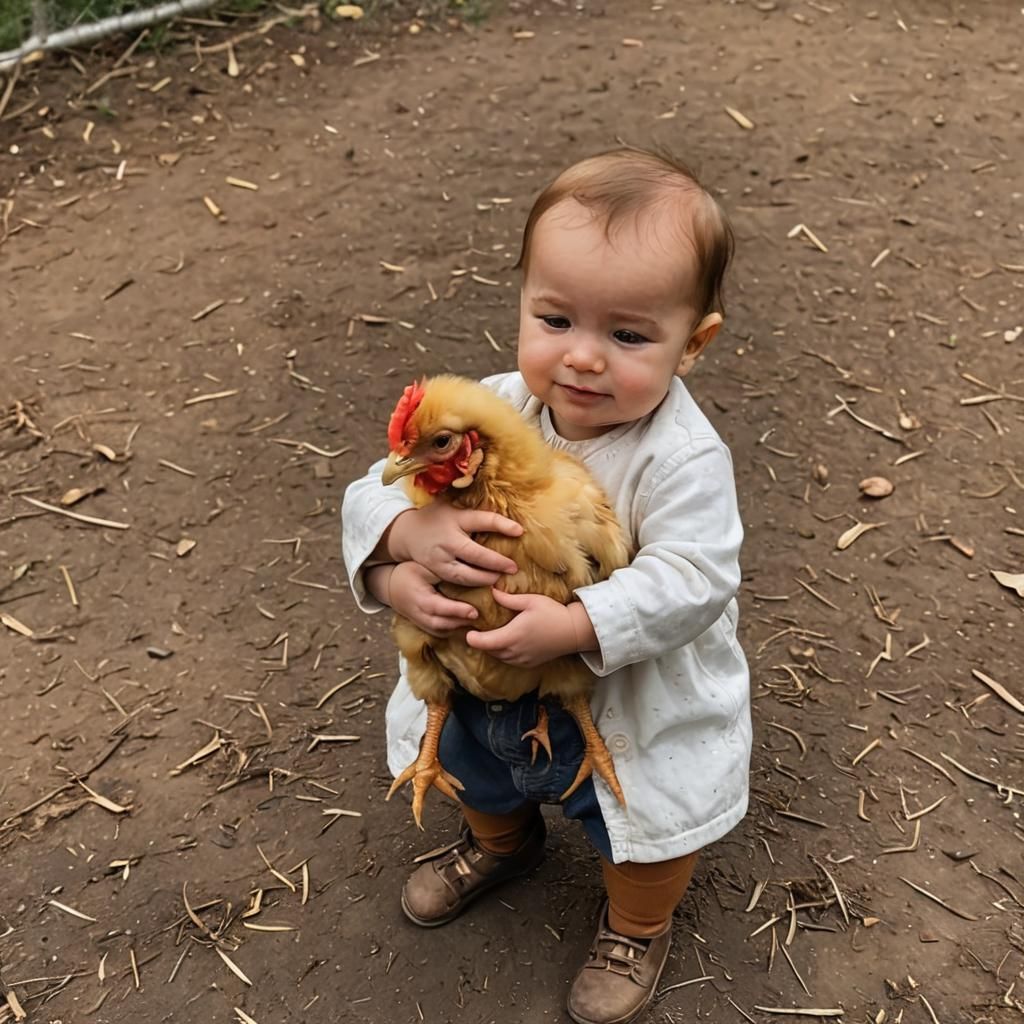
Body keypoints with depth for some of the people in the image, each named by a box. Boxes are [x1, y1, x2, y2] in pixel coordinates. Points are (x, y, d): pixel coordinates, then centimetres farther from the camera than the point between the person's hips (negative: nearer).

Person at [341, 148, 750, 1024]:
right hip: (487, 674, 5)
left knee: (641, 827, 20)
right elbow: (377, 491, -18)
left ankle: (637, 926, 56)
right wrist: (407, 540, -41)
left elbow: (690, 579, -36)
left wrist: (575, 627, -45)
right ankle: (500, 841, 70)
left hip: (635, 700, -4)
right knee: (481, 771, 33)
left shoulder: (682, 458, -32)